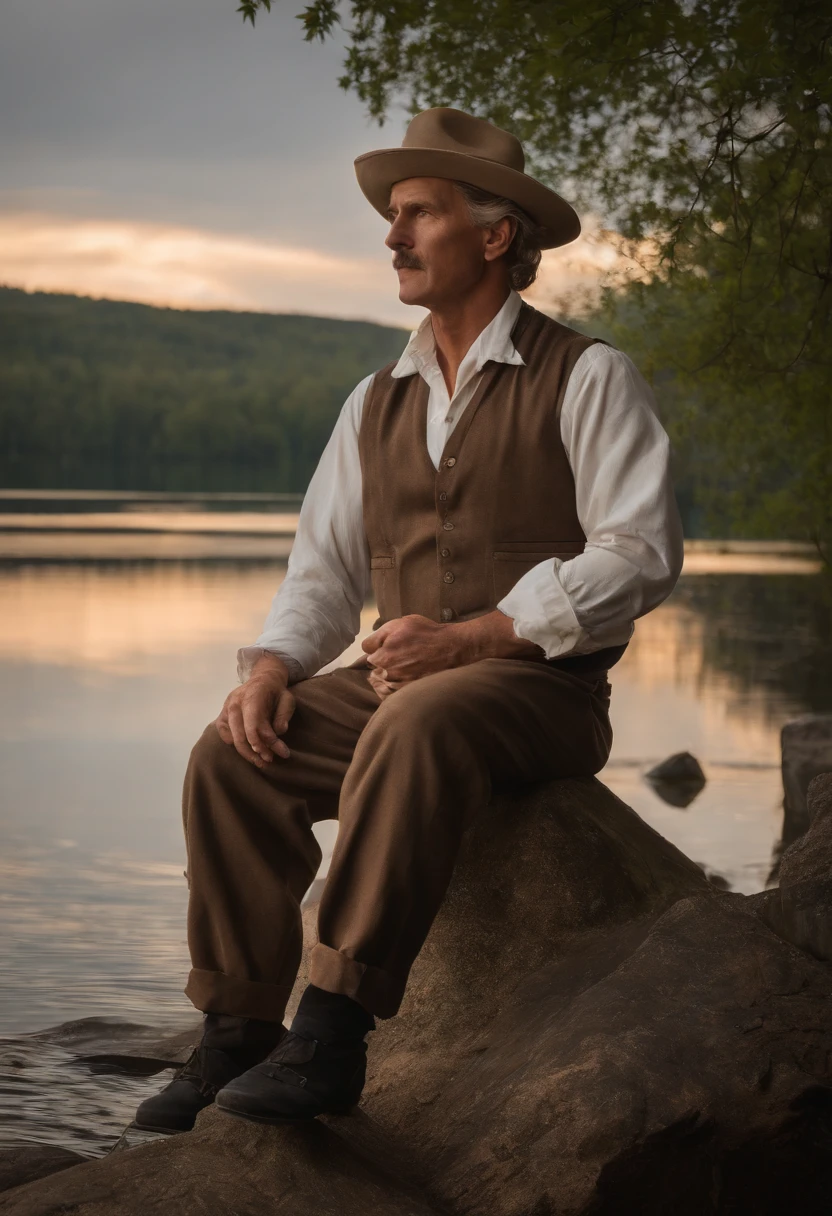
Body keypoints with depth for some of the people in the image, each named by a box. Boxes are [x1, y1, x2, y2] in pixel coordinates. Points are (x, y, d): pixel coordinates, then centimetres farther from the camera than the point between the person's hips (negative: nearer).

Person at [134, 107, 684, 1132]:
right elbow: (326, 561, 17)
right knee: (231, 754, -18)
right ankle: (238, 1032, -14)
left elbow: (640, 554, -11)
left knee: (415, 728, -37)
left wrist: (470, 637, -19)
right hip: (399, 684, 6)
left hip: (539, 688, -6)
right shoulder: (376, 402, 17)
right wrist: (275, 664, -5)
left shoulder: (586, 377, -1)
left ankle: (332, 1034, -36)